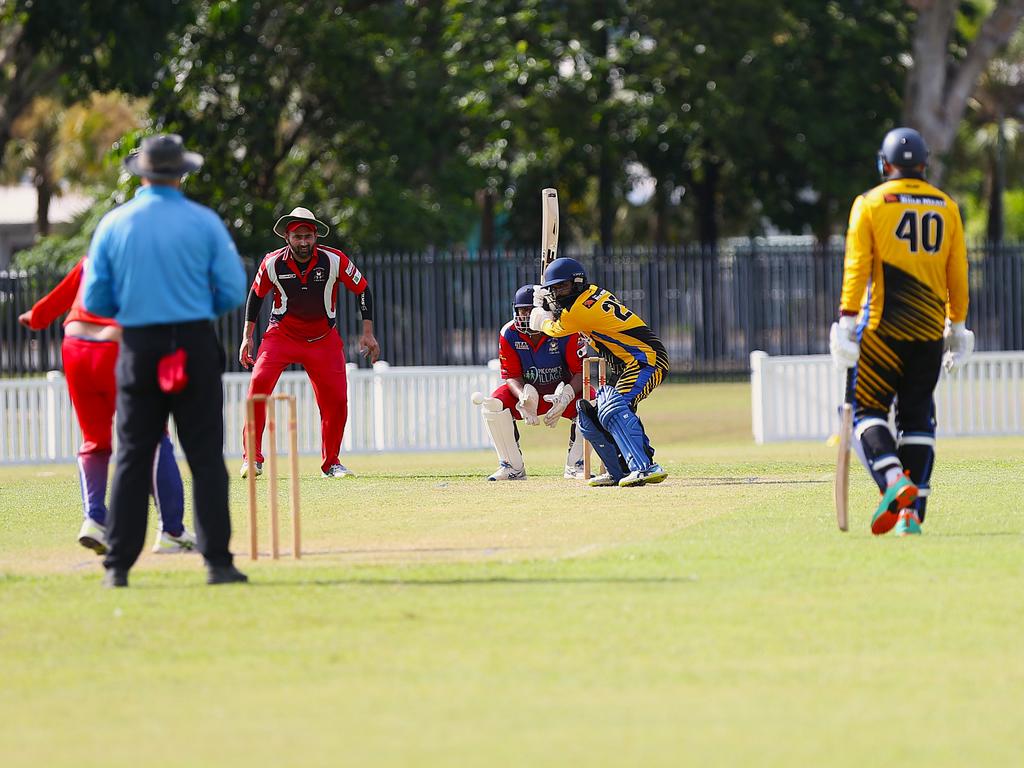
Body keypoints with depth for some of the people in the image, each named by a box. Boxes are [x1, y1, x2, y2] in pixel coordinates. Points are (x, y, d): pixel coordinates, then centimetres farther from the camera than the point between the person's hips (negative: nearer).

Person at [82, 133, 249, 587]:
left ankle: (118, 566, 2)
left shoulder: (113, 225, 2)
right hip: (195, 345, -2)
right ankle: (217, 561, -3)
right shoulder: (203, 222, -2)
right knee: (206, 457, 1)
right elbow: (233, 290, -4)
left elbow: (94, 301, 2)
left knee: (132, 457, 5)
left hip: (138, 348, 2)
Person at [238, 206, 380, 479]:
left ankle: (331, 463, 15)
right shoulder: (273, 263, -13)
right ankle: (252, 458, -15)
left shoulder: (334, 260, -15)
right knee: (259, 383, -22)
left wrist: (367, 333, -5)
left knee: (336, 399, -6)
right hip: (282, 334, -1)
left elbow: (362, 290, -2)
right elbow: (256, 295, 5)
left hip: (324, 339, 1)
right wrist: (247, 337, 3)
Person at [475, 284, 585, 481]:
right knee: (492, 405, -27)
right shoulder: (509, 334, -14)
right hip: (527, 389, 1)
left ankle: (575, 466, -12)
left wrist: (566, 396, -41)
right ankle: (513, 468, -13)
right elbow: (511, 376, -12)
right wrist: (523, 396, -36)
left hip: (562, 389, -1)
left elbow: (580, 372, -21)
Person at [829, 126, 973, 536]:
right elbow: (958, 273, 10)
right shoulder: (946, 207, 9)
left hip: (883, 328, -3)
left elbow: (857, 267, -8)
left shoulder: (870, 203, -2)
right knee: (918, 418, 9)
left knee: (868, 410, 3)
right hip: (930, 331, 3)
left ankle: (894, 481, -23)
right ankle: (912, 511, 0)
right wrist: (957, 326, 17)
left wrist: (847, 321, -8)